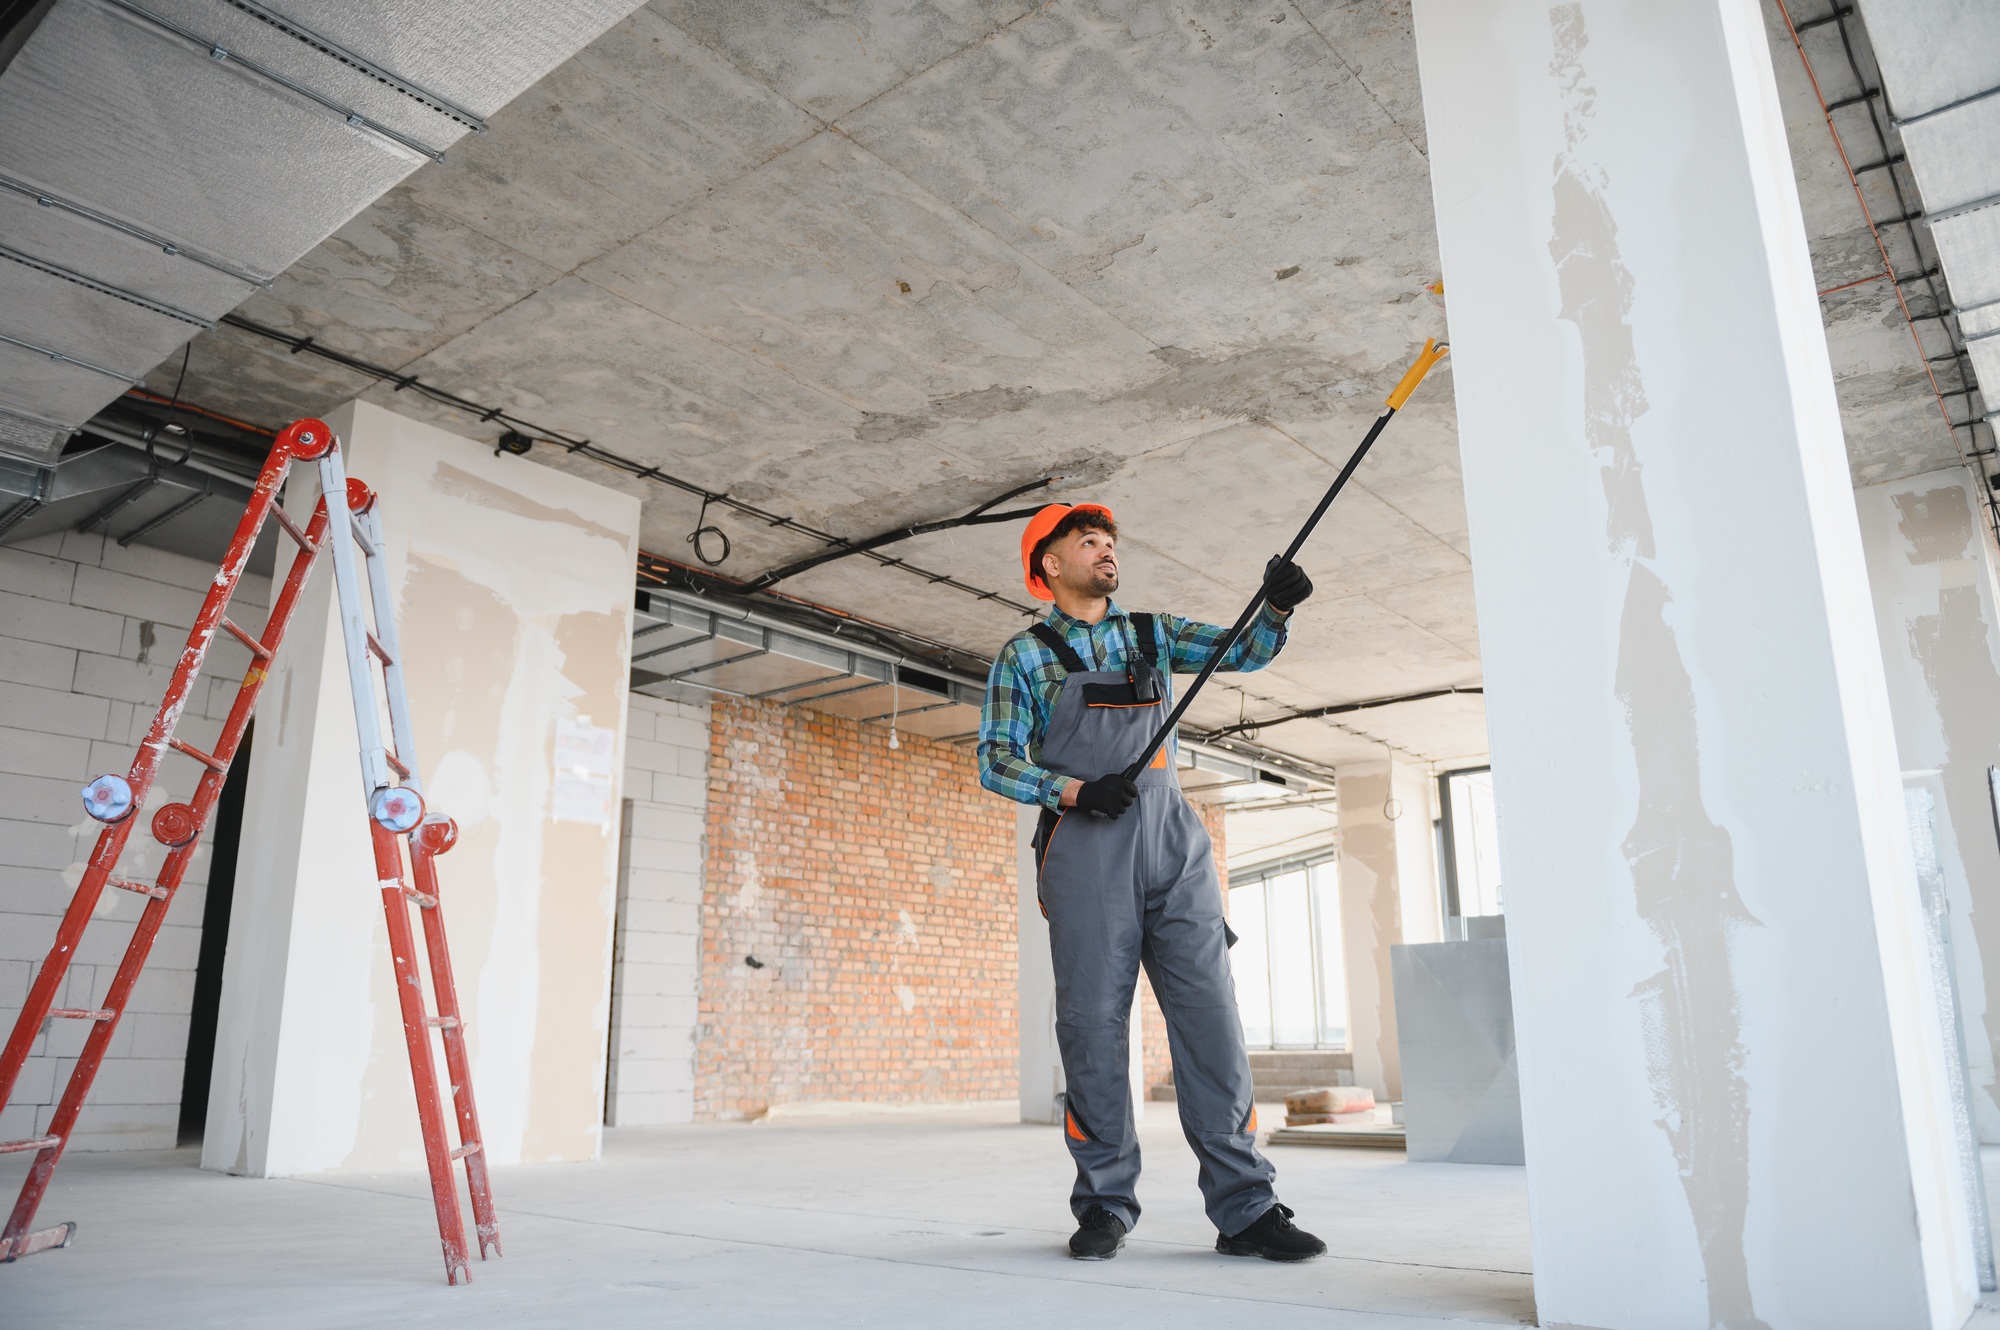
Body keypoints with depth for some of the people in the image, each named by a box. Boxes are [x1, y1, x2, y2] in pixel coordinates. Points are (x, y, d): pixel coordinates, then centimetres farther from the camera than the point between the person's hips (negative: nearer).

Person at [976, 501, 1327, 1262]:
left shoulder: (1155, 633, 20)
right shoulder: (1025, 655, 9)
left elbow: (1245, 652, 11)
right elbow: (996, 762, 2)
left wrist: (1276, 606, -10)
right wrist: (1074, 791, -14)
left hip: (1174, 842, 3)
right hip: (1084, 847, -2)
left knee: (1210, 1014, -4)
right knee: (1093, 1022, -2)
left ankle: (1244, 1206, -1)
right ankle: (1105, 1205, 8)